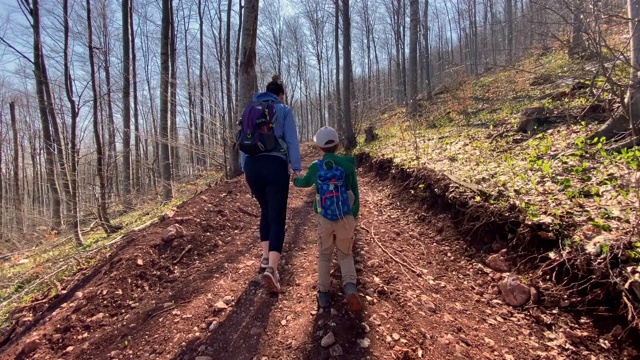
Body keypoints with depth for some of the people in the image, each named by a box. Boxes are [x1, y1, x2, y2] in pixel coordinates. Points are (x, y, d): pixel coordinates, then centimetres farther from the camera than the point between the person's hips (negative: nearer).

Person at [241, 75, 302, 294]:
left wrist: (245, 169, 19)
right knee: (277, 217, -4)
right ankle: (271, 268, -18)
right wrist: (296, 168, 1)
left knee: (266, 210, 22)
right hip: (275, 165, -4)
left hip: (252, 165, 5)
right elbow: (292, 141, -2)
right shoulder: (284, 110, 6)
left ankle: (266, 257, 26)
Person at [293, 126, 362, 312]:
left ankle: (324, 294, 21)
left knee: (324, 255, 18)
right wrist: (354, 216, 11)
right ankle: (350, 288, -8)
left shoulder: (316, 167, -2)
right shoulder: (348, 164, -4)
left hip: (324, 218, 0)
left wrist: (294, 180, 42)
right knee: (345, 254, 15)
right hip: (346, 218, 0)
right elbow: (355, 192, 0)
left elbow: (305, 182, 19)